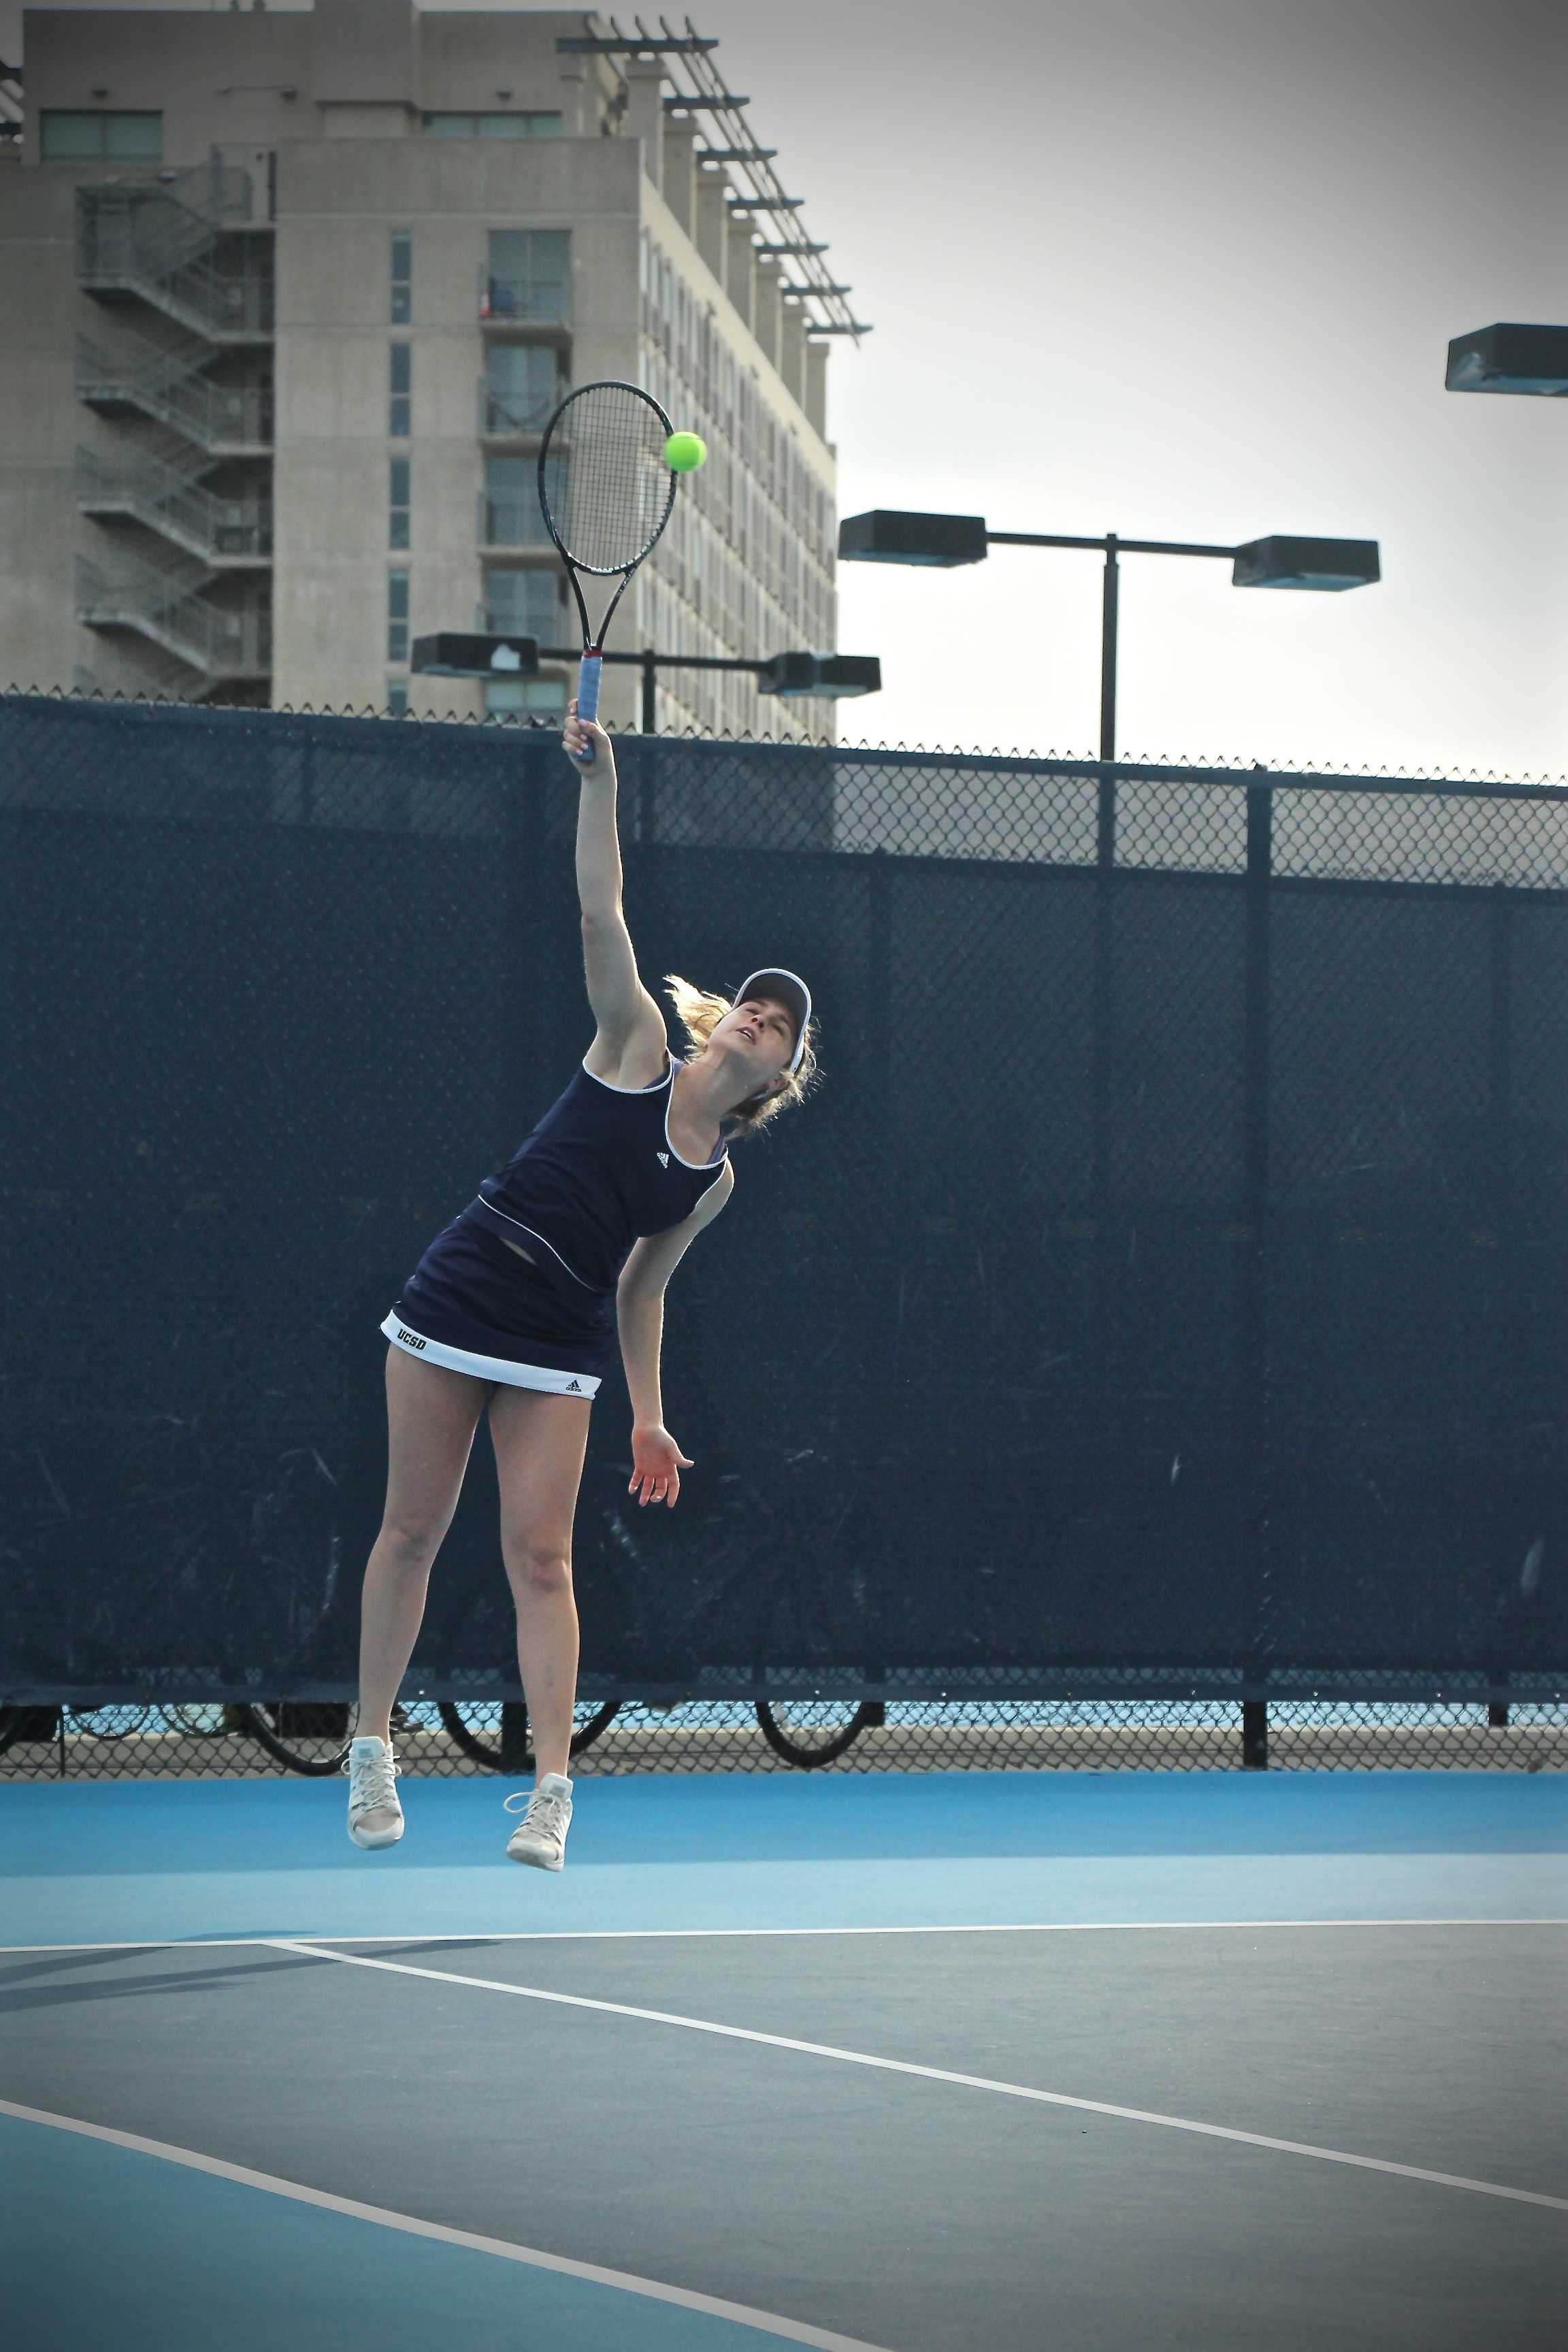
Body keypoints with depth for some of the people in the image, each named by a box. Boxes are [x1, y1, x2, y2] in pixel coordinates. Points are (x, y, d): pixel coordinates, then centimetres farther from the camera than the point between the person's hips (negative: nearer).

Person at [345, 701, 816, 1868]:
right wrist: (600, 781, -20)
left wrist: (649, 1417, 13)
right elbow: (601, 911, -10)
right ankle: (373, 1747, 18)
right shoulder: (636, 1048, -2)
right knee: (414, 1529, 4)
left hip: (562, 1348, 2)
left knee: (542, 1557, -6)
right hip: (459, 1299, -2)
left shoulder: (713, 1180, 8)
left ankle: (551, 1787, -8)